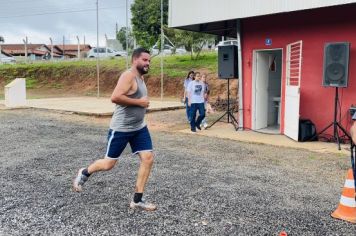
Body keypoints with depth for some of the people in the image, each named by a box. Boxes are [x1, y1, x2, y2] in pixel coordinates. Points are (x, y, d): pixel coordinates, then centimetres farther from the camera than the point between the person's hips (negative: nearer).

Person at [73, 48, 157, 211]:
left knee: (148, 159, -4)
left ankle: (137, 200, 5)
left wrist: (143, 102, 10)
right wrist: (139, 102, -24)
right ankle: (84, 173, 36)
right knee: (108, 164, 4)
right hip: (120, 129, -8)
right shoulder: (128, 76, -18)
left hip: (139, 127, 8)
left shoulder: (140, 77, 11)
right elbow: (115, 97, -31)